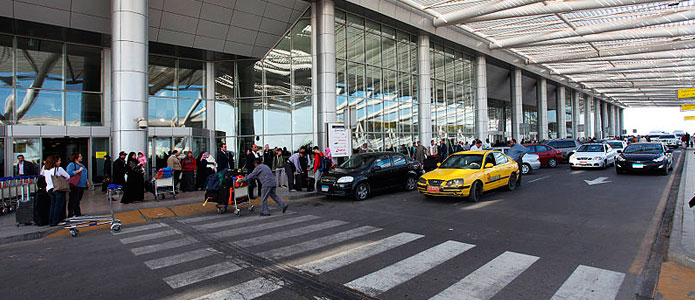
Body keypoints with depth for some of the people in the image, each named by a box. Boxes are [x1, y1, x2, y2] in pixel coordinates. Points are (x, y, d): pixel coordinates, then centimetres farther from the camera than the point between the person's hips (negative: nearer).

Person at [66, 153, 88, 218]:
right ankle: (71, 214, 2)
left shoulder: (81, 165, 19)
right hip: (75, 186, -8)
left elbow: (85, 174, 28)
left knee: (78, 200, 14)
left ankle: (77, 213, 20)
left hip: (82, 185, 8)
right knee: (73, 201, -4)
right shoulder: (71, 165, -8)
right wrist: (78, 170, -20)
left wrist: (87, 181, 23)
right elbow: (69, 173, -23)